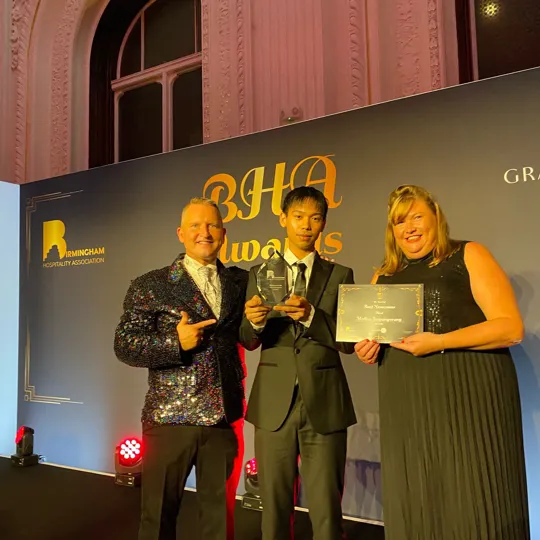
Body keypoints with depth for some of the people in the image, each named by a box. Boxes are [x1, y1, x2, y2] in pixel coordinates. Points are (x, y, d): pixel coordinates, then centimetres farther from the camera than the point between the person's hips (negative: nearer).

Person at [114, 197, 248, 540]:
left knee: (220, 511, 16)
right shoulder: (150, 286, -3)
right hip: (170, 418, -2)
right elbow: (124, 345, -8)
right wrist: (175, 342, -21)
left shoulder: (241, 281, 7)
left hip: (224, 418, 3)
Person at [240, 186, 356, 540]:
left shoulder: (340, 275, 4)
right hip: (274, 403, 1)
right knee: (274, 505, 13)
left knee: (326, 510, 7)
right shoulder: (259, 274, 7)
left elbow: (349, 342, -3)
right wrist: (254, 322, -19)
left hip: (325, 403, -1)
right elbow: (249, 342, 3)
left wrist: (311, 316, -20)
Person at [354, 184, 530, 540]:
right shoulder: (384, 277, 14)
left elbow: (511, 327, -8)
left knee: (473, 506, 0)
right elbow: (372, 337, 22)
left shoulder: (468, 256, 1)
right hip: (407, 407, 5)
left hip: (469, 398, -4)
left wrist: (439, 342, -18)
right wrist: (367, 350, -1)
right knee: (414, 508, 10)